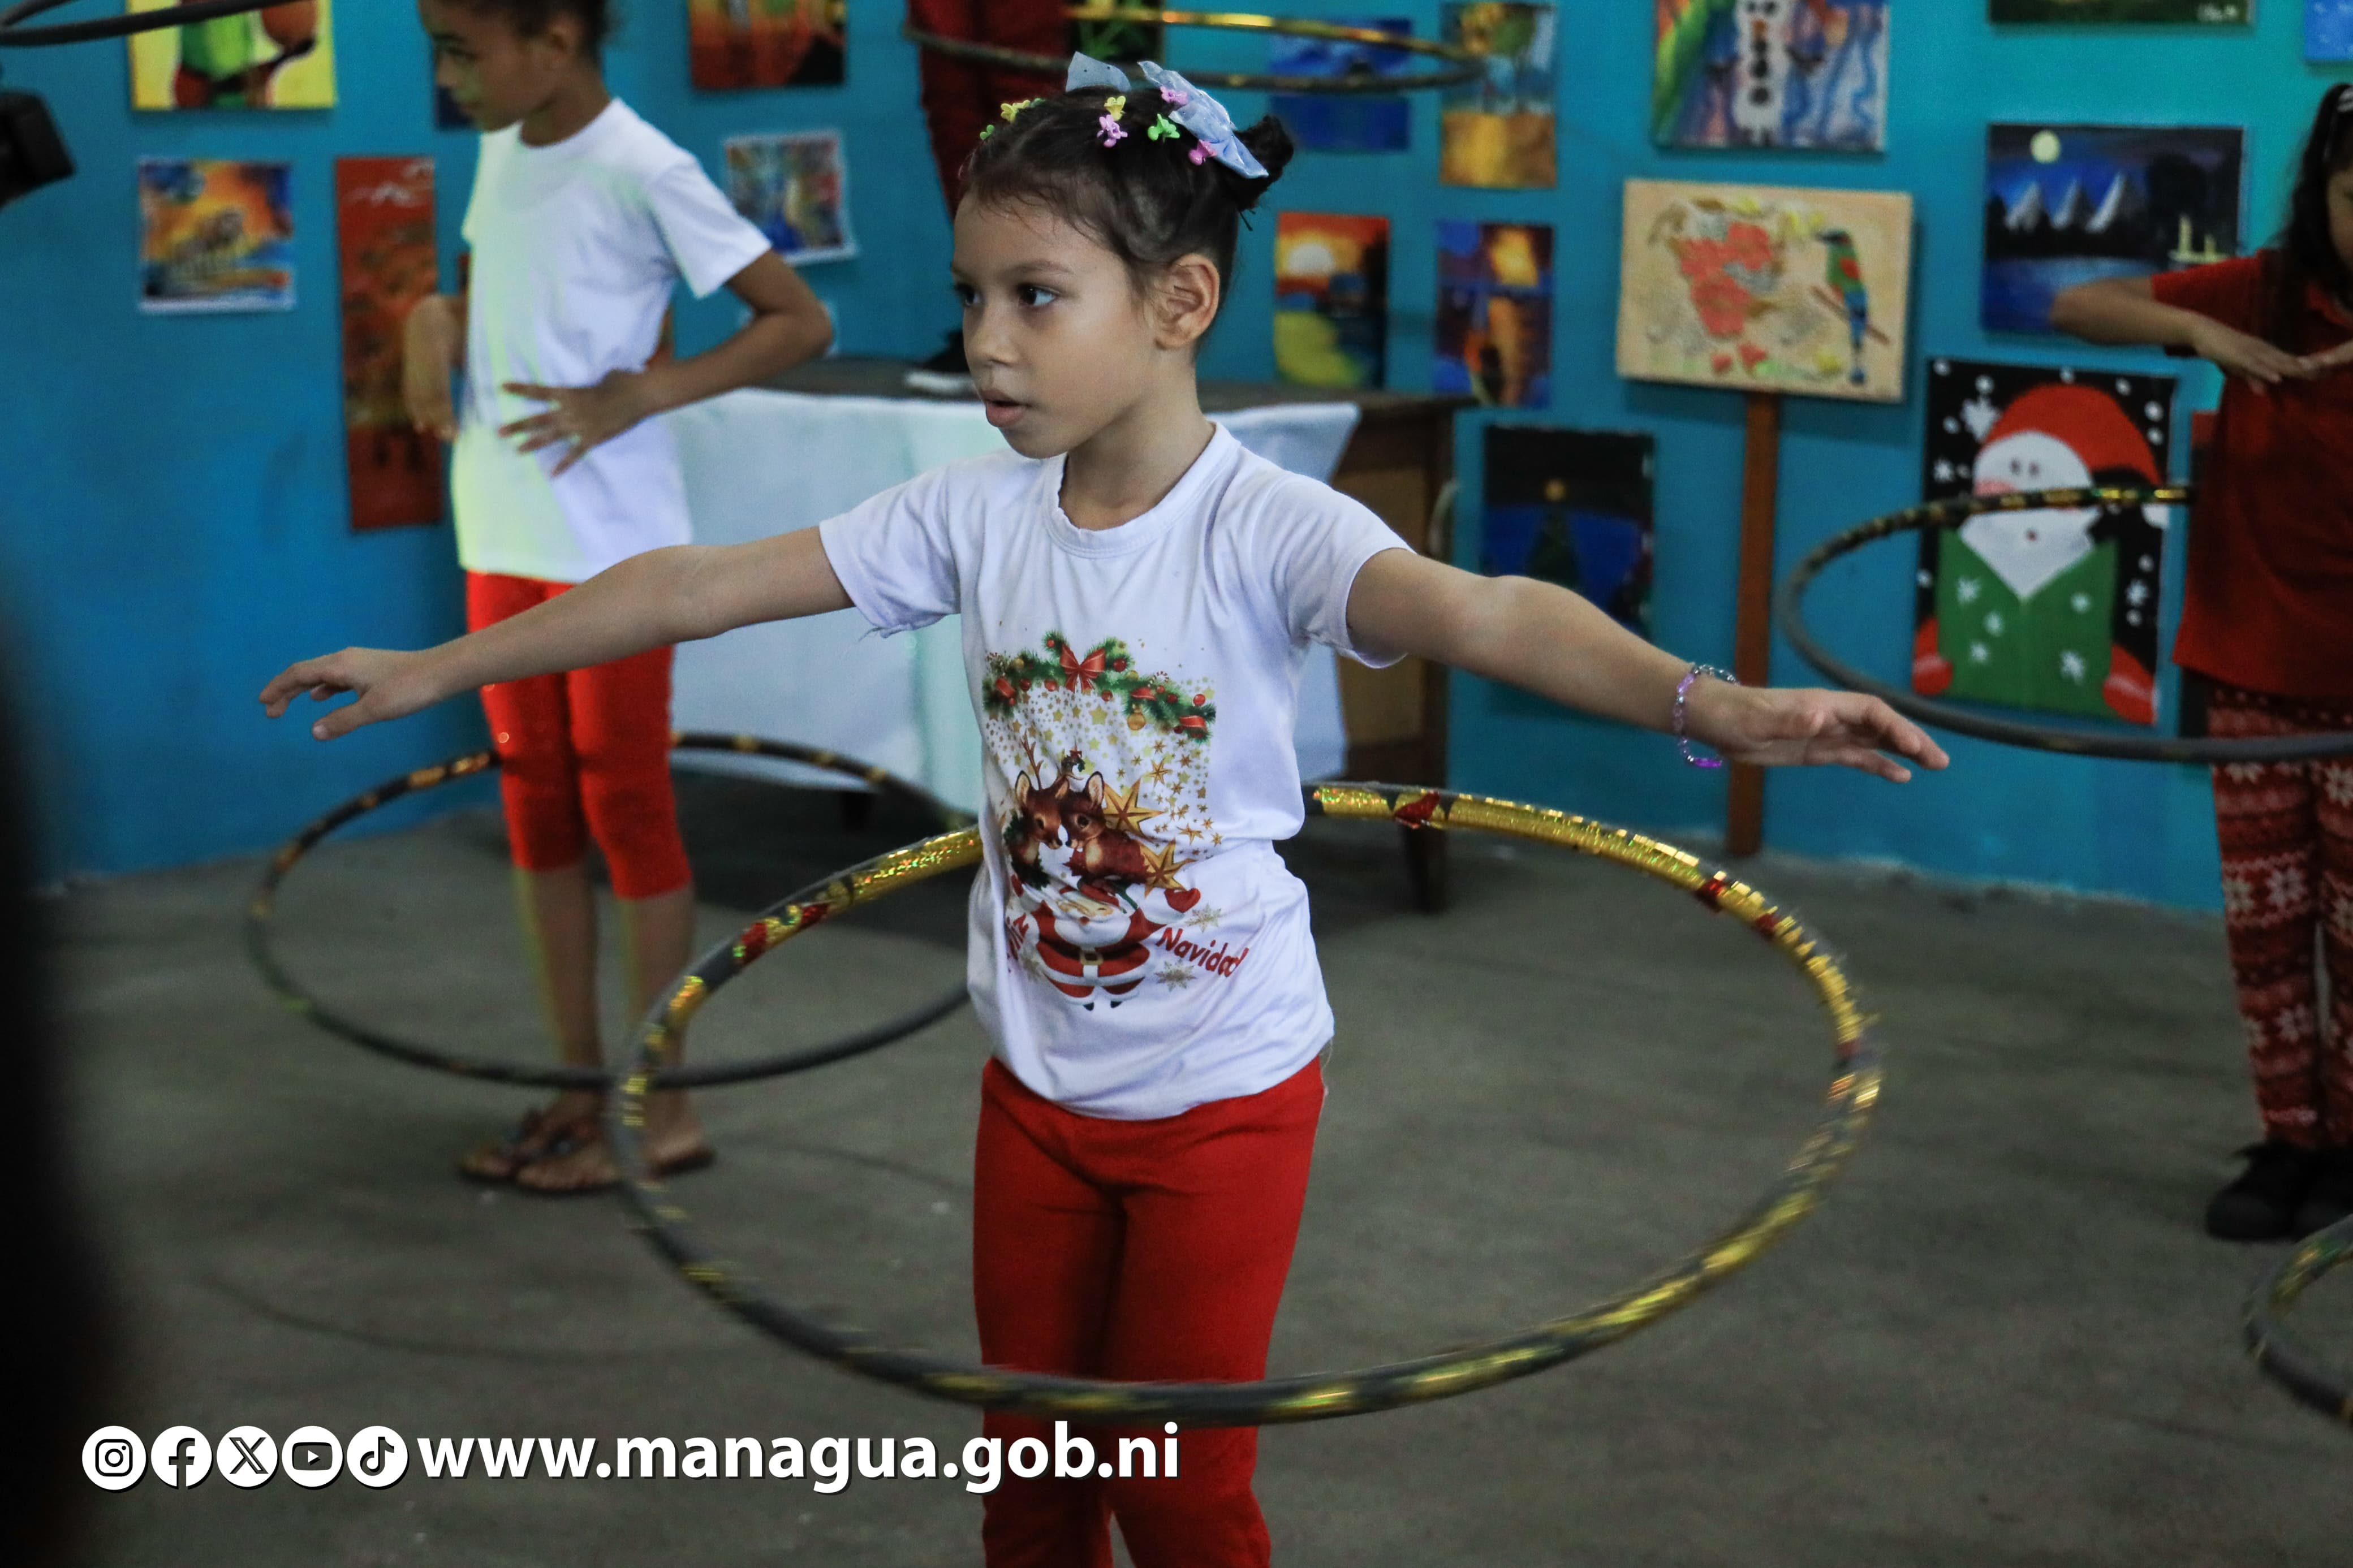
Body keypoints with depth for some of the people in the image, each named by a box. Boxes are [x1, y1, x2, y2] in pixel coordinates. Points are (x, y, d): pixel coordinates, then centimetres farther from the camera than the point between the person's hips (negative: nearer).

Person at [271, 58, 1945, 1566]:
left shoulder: (1265, 527, -22)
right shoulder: (976, 514, -7)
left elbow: (1483, 614, -40)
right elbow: (703, 585, -2)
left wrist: (1713, 703, -58)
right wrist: (436, 668, 4)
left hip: (1225, 1088, -4)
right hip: (1038, 1081, 5)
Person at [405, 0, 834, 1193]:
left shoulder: (643, 172, -14)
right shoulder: (503, 153, 8)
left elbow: (801, 321, -12)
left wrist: (638, 396, -19)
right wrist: (436, 317, 2)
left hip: (614, 548, -7)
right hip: (502, 542, 7)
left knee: (626, 809, 0)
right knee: (535, 808, 11)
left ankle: (663, 1112, 11)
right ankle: (578, 1092, 22)